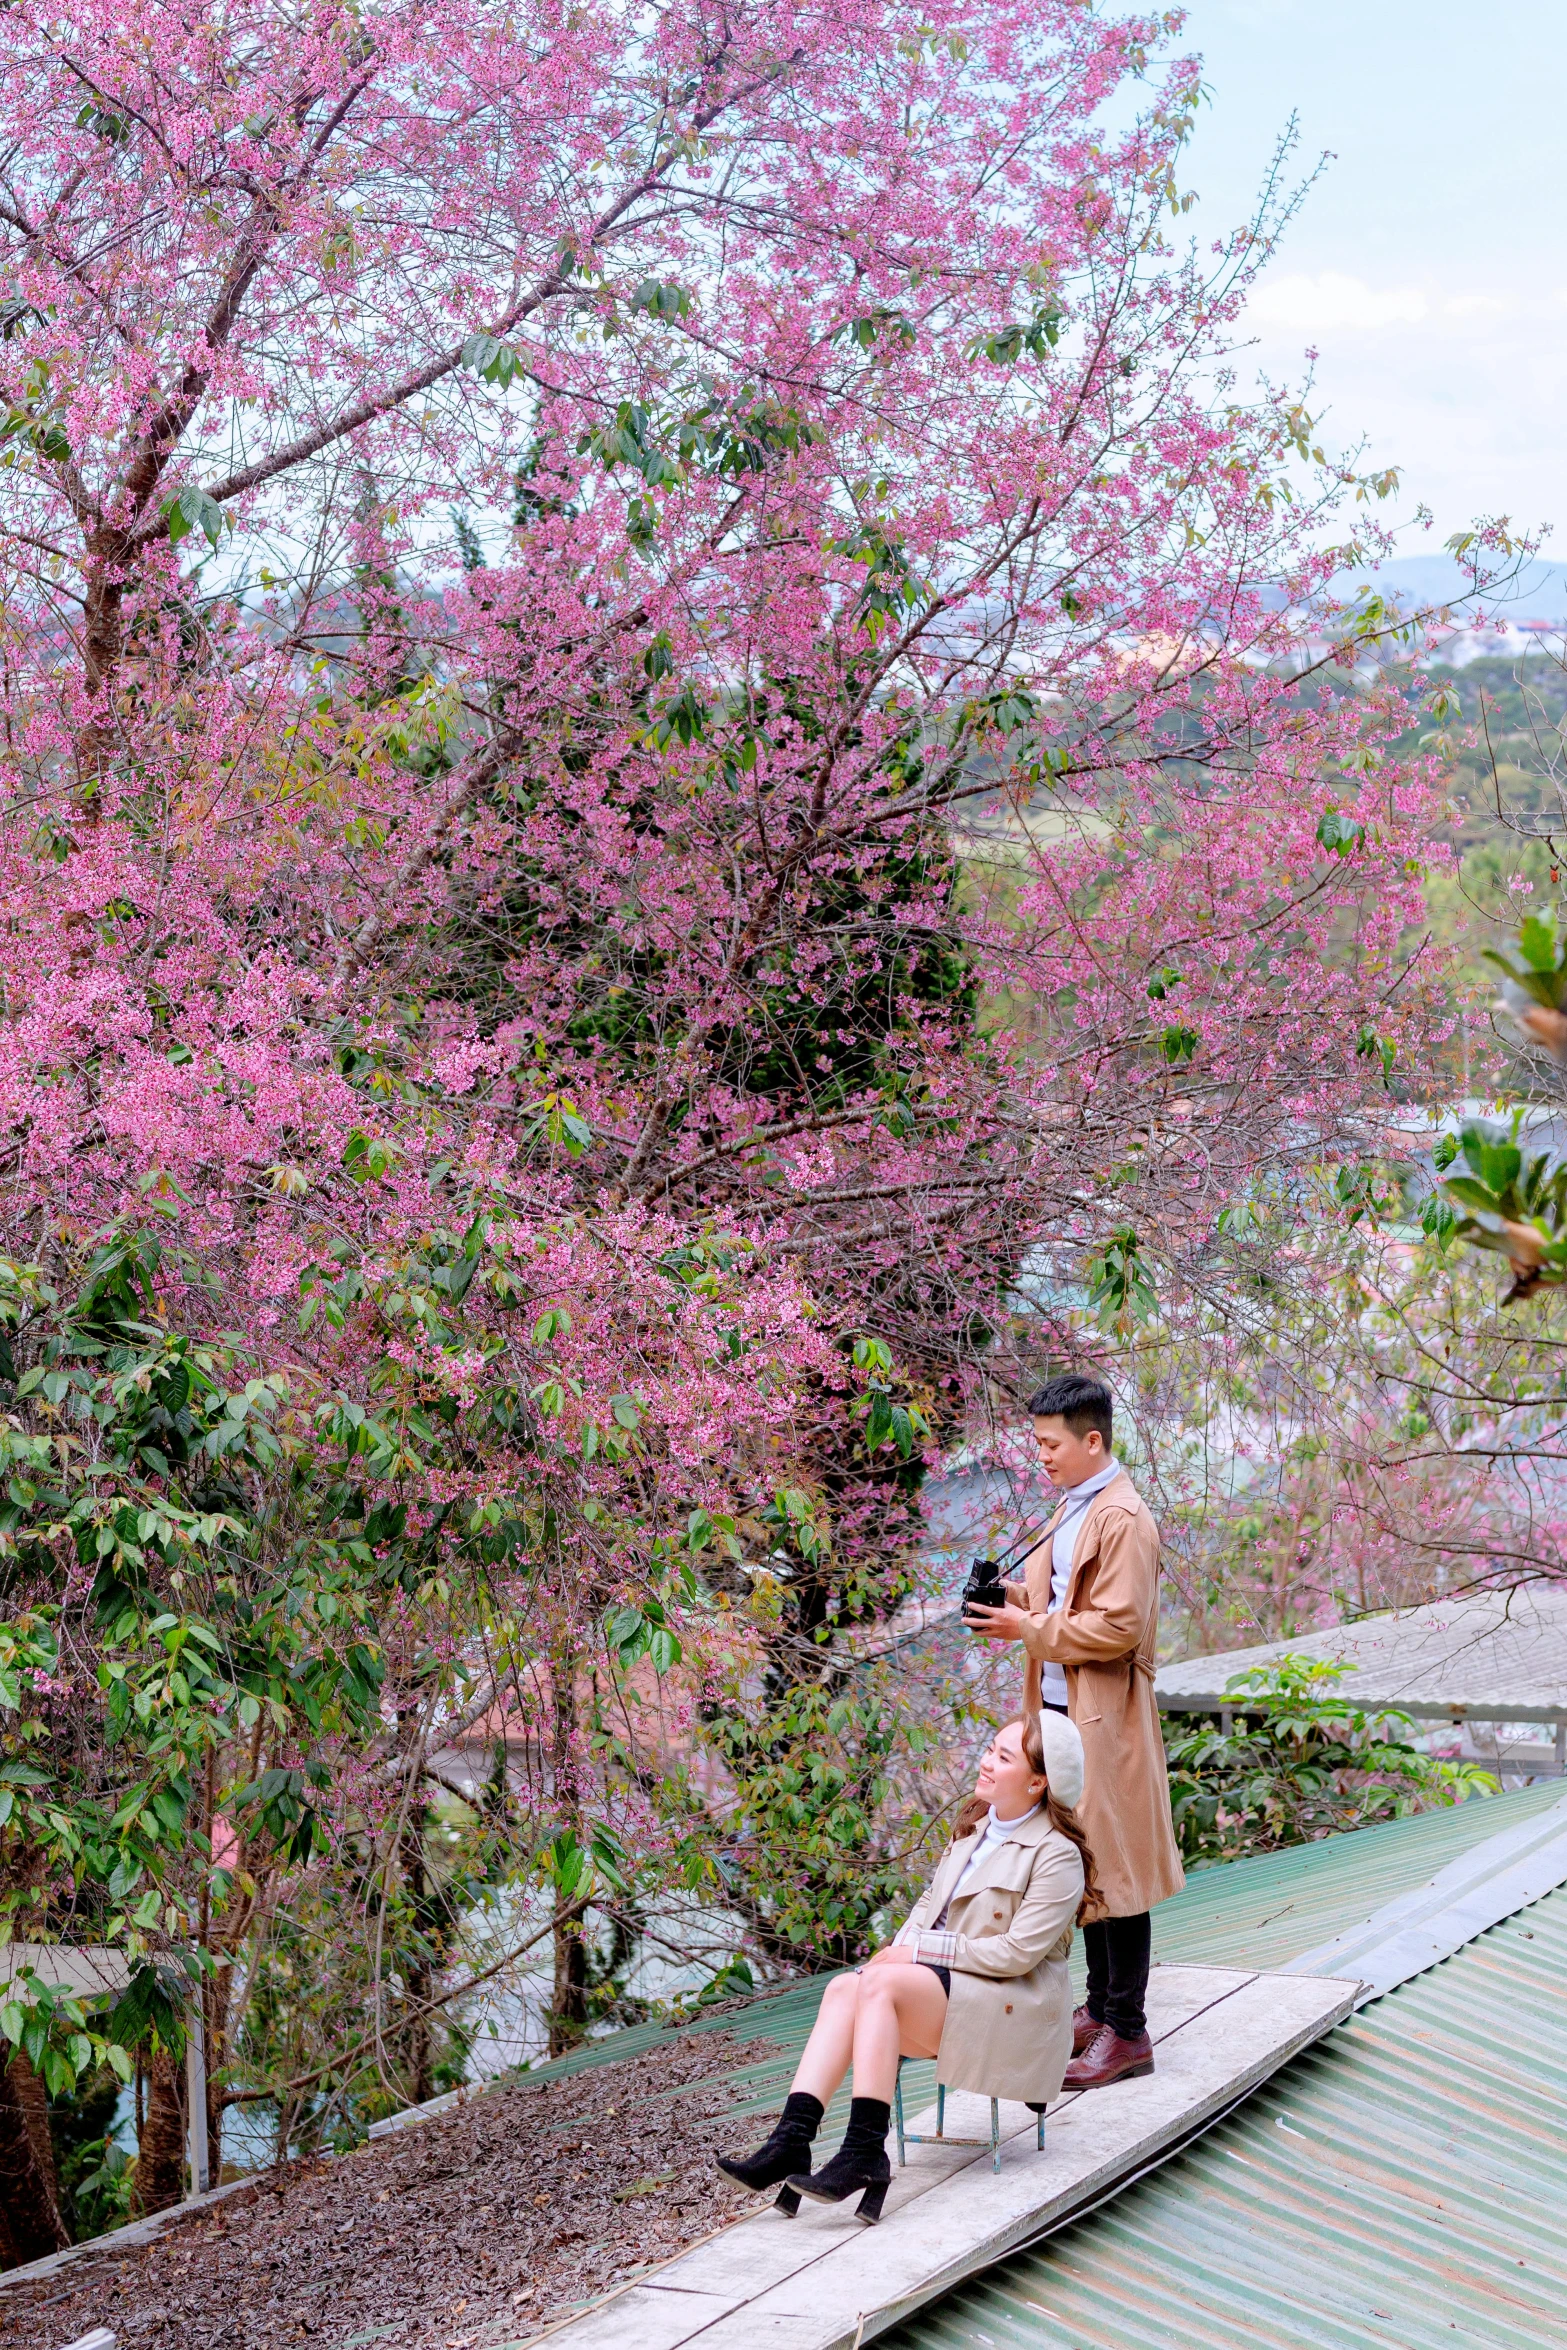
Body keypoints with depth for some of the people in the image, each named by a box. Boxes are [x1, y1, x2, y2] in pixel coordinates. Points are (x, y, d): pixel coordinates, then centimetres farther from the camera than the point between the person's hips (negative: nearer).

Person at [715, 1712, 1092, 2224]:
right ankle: (790, 2140, -32)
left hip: (1009, 2007, -7)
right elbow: (931, 1902, 18)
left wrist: (922, 1948, -16)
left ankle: (864, 2156, -31)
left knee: (880, 1982, -29)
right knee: (844, 1988, -20)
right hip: (946, 1985, 7)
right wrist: (900, 1948, -3)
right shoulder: (975, 1826, 14)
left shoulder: (1057, 1856, -11)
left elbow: (1017, 1952, -17)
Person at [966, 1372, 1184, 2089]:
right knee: (1082, 1863, 15)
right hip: (1065, 1711, 10)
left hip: (1105, 1720, -10)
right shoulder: (1073, 1508, 15)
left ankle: (1127, 2032, 2)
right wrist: (1019, 1599, 5)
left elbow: (1119, 1626, -21)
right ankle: (1100, 2008, 26)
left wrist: (1030, 1629, -16)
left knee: (1114, 1868, -4)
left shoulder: (1123, 1520, -16)